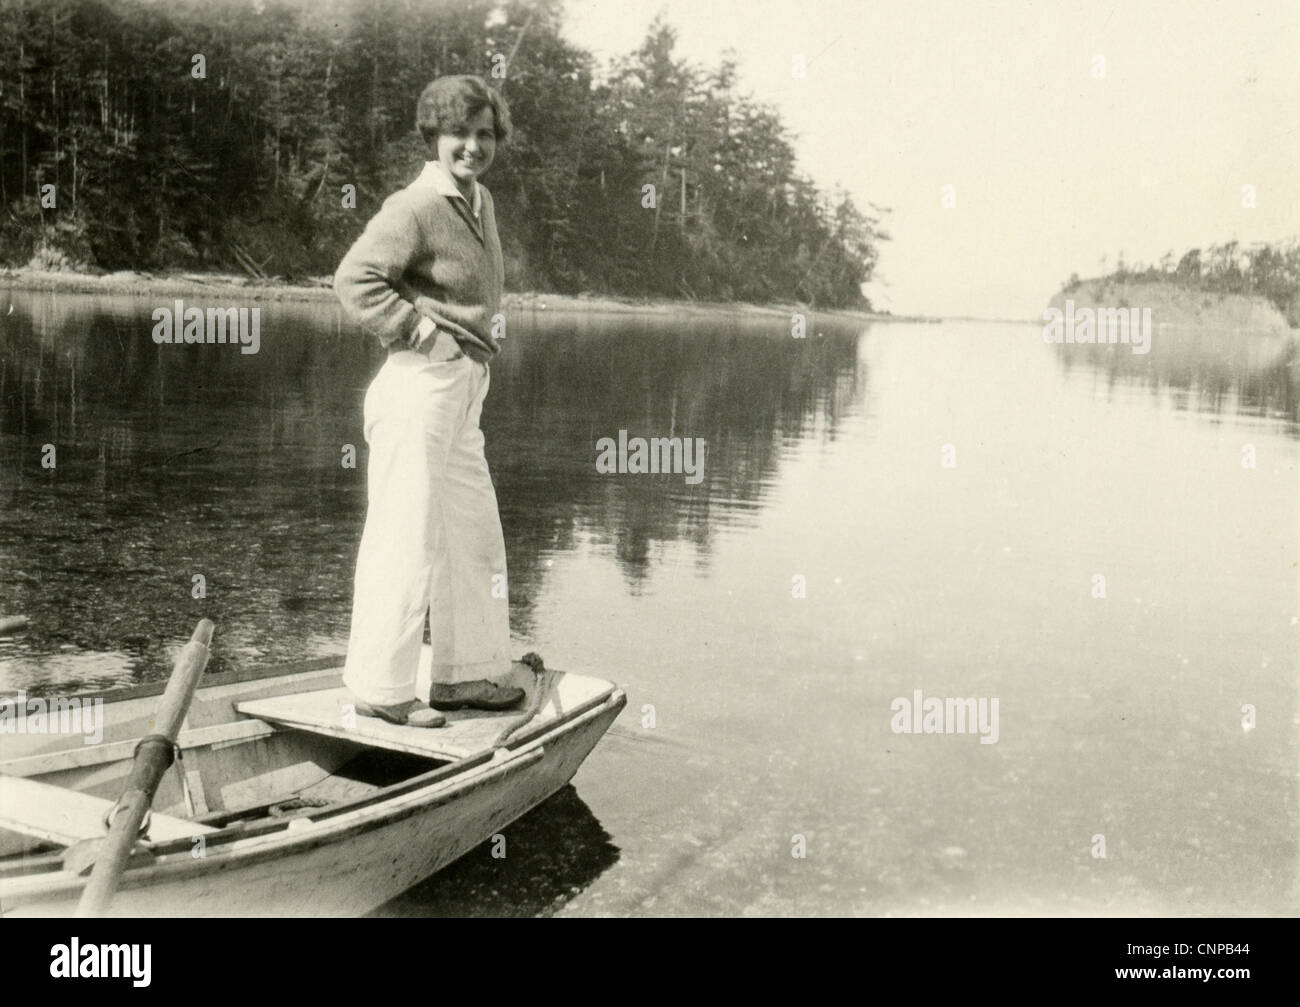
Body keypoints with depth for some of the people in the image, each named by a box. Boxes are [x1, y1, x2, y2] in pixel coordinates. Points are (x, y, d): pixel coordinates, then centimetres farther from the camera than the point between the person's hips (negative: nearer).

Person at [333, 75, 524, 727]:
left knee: (476, 538, 15)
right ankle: (380, 688, 7)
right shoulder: (415, 206, -12)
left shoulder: (480, 202, 16)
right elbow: (354, 280, -21)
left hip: (463, 393, 10)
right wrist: (422, 331, -18)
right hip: (419, 386, -10)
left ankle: (466, 674, 28)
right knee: (407, 538, -4)